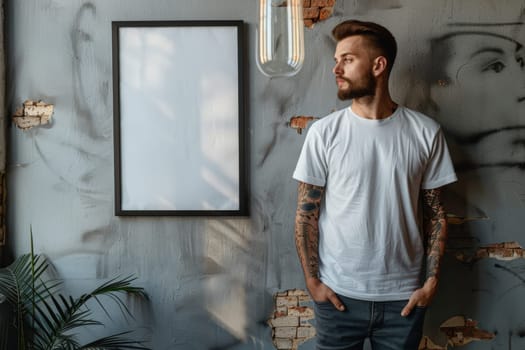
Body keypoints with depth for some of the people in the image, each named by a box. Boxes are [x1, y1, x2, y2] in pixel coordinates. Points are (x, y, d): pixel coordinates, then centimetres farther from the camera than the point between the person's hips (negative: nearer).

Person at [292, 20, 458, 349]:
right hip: (338, 295, 0)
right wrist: (312, 280, -6)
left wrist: (431, 280, -2)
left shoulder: (426, 132, -3)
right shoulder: (324, 132, -6)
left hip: (403, 296, 1)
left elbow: (436, 213, 2)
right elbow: (306, 213, -3)